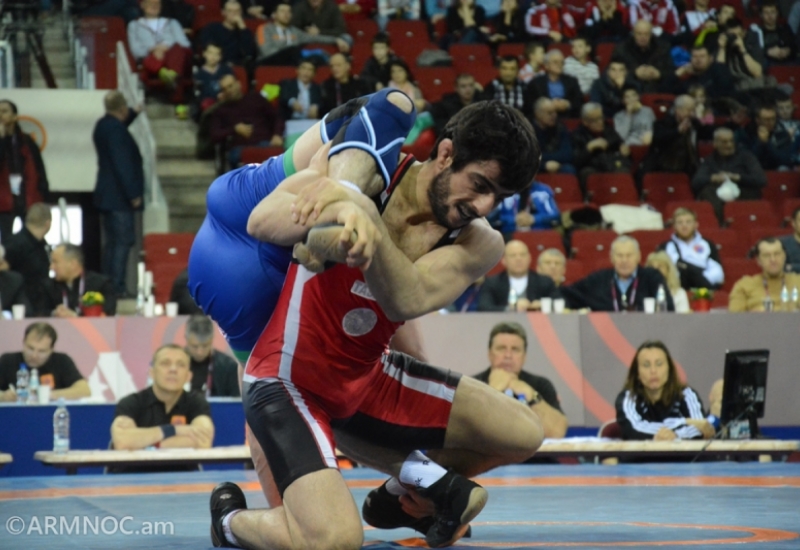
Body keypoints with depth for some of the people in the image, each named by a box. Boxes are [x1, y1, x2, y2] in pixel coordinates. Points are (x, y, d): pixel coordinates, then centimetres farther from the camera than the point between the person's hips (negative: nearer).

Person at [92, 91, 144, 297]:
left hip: (108, 194, 10)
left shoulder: (103, 125, 10)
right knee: (123, 241, -8)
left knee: (113, 242, 14)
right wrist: (133, 194, -20)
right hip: (119, 196, -10)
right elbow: (122, 164, -22)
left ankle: (109, 286, 17)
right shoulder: (115, 130, -19)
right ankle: (117, 287, -10)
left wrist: (133, 114, 37)